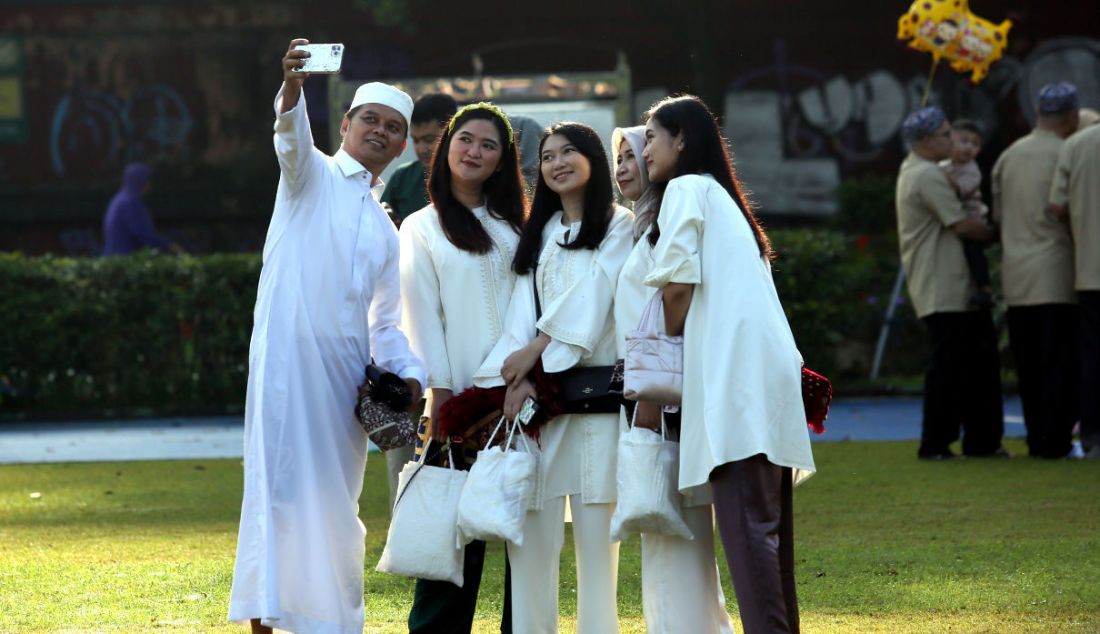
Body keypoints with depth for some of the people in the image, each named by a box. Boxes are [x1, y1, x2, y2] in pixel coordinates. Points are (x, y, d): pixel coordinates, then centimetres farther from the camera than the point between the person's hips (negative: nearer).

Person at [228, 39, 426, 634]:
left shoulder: (386, 232, 24)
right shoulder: (313, 177, 8)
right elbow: (291, 137, -15)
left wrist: (407, 372, 5)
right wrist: (292, 85, -37)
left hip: (346, 373, 6)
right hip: (289, 356, -6)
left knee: (335, 505, 6)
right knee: (279, 486, -14)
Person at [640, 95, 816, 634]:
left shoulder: (685, 189, 1)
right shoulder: (726, 199, 28)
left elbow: (677, 284, -7)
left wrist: (670, 347, 8)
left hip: (734, 369, -9)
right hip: (772, 368, 9)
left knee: (745, 522, -15)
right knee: (768, 522, 9)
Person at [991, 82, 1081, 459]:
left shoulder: (1008, 157, 10)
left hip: (1015, 276, 6)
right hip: (1055, 275, -6)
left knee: (1029, 366, 10)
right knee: (1060, 363, -3)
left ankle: (1037, 439, 11)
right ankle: (1055, 440, -6)